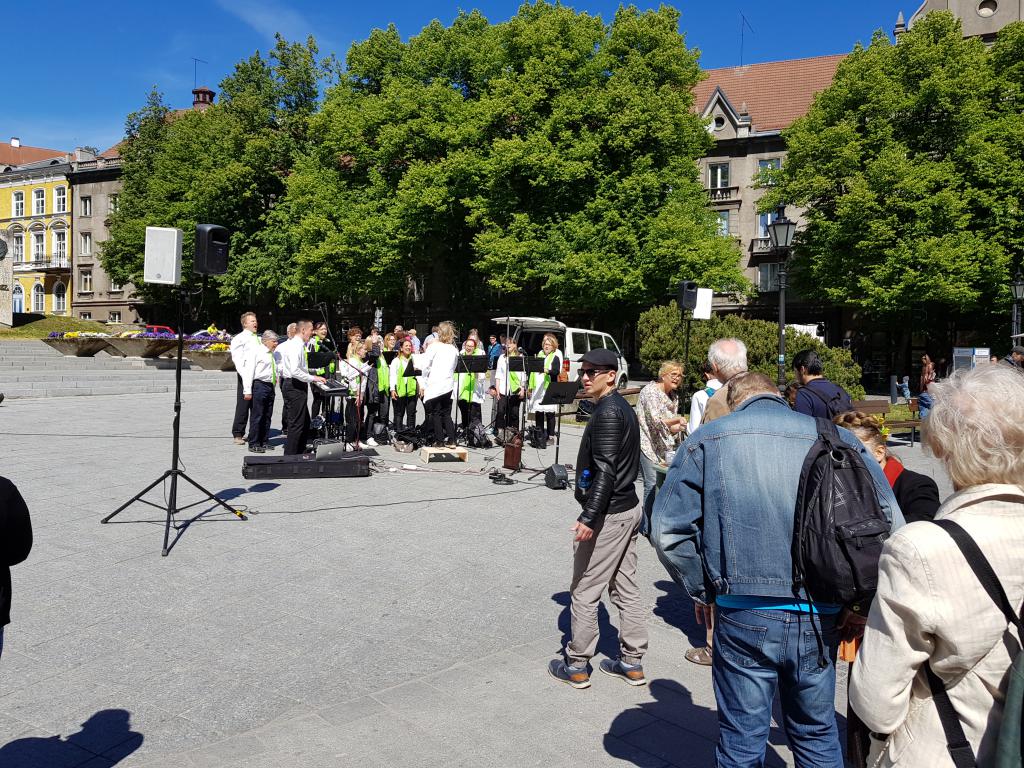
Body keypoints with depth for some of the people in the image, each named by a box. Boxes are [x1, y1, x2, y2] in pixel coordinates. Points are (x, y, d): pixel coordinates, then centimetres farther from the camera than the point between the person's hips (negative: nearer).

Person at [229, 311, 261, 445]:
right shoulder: (239, 339, -2)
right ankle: (238, 434, 5)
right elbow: (237, 359, -10)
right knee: (243, 405, -3)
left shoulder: (258, 339, 19)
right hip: (246, 375, -6)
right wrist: (245, 376, -20)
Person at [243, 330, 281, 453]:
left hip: (270, 386, 7)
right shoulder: (256, 351, -4)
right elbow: (249, 371, -8)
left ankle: (264, 442, 19)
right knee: (257, 416, -4)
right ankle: (253, 444, 0)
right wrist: (248, 391, -13)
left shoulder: (274, 354, 16)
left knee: (267, 416, 11)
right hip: (259, 385, -7)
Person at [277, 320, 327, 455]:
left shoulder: (298, 344, 14)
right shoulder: (296, 346, -17)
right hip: (295, 387, -11)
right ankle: (290, 456, 1)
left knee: (305, 423, 18)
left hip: (297, 386, 11)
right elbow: (295, 371, -27)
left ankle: (299, 453, 27)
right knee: (296, 424, -5)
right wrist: (313, 378, -20)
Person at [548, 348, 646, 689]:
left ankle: (576, 666, 13)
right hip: (628, 507, 10)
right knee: (625, 588, 15)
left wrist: (589, 518, -28)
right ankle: (631, 662, 24)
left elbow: (605, 470, -25)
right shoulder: (623, 407, 13)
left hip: (608, 515, -10)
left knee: (584, 592, 2)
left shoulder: (608, 412, -18)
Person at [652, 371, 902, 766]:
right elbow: (889, 522, -1)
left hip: (744, 619, -2)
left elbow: (668, 530, -6)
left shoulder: (707, 440, -1)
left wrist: (702, 591, 6)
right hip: (821, 621, 2)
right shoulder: (837, 440, 2)